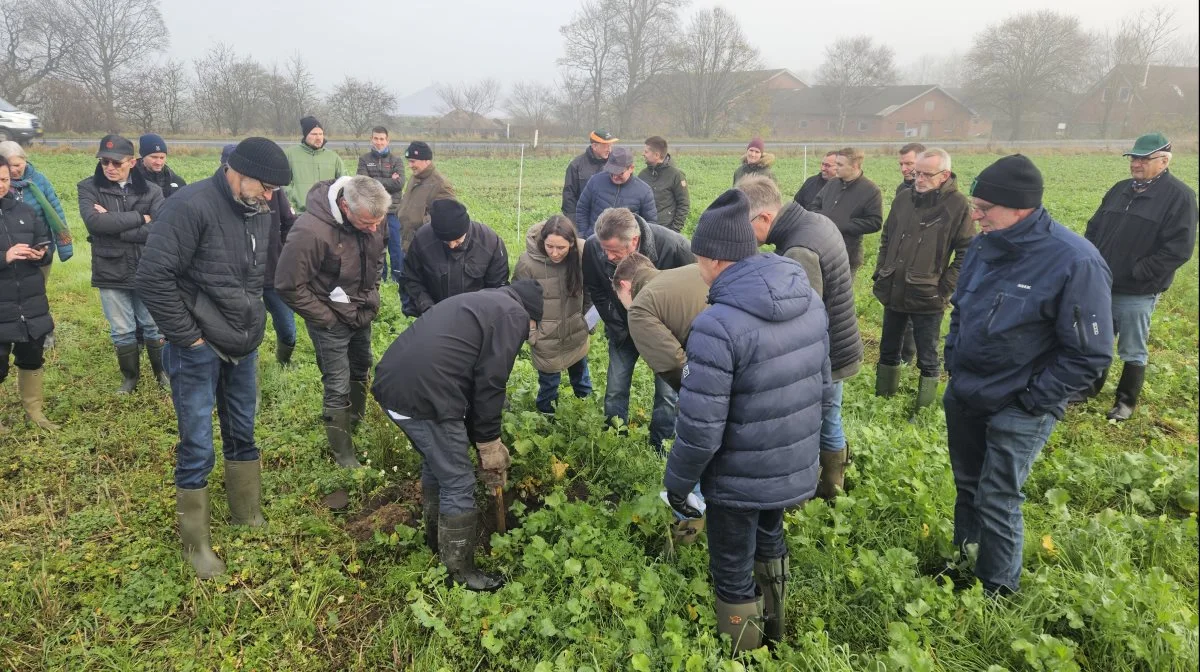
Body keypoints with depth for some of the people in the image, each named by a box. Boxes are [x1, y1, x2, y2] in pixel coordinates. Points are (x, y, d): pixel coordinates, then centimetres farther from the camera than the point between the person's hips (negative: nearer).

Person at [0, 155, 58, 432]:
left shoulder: (25, 211, 8)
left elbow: (44, 242, 12)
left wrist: (42, 253, -9)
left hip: (31, 302, 5)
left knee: (32, 358, 17)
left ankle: (33, 410, 33)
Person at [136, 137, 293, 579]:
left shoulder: (259, 212, 4)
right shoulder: (192, 206, -20)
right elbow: (153, 276, -22)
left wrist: (253, 319, 9)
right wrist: (188, 336, -16)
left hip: (243, 347, 7)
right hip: (197, 350, -7)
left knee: (242, 435, 18)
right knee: (198, 448, 2)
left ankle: (248, 516, 35)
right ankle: (195, 543, 18)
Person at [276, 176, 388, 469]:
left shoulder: (370, 218, -11)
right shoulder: (310, 232, -32)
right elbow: (289, 286, -23)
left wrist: (372, 295, 6)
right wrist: (327, 318, -17)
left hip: (362, 314, 7)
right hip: (332, 320, -7)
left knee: (361, 371, 23)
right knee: (338, 388, 1)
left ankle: (356, 425, 45)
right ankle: (343, 454, 18)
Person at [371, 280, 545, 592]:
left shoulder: (481, 302, 28)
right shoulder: (515, 315, 1)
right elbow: (489, 385, -5)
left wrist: (481, 437, 28)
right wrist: (489, 444, 6)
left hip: (390, 383, 9)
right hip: (425, 395, -9)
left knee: (435, 464, 29)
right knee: (458, 485, 6)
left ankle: (437, 538, 46)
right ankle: (460, 571, 20)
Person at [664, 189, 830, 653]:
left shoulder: (718, 324, -29)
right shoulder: (809, 299, -4)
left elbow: (700, 430, -27)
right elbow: (822, 383, 8)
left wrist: (677, 485, -10)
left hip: (740, 480, -7)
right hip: (796, 468, 8)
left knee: (733, 575, 16)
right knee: (769, 540, 33)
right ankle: (774, 627, 55)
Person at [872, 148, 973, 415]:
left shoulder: (958, 205, -10)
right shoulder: (903, 198, 4)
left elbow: (966, 253, -8)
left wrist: (945, 289, -12)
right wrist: (880, 273, 8)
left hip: (927, 297, -5)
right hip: (893, 291, 5)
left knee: (927, 360, 7)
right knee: (888, 350, 18)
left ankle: (924, 410, 21)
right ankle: (883, 400, 33)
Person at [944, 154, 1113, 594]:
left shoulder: (1075, 262, -23)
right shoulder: (984, 246, -2)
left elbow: (1090, 355, -18)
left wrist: (1031, 400, -16)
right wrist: (952, 358, 7)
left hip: (1018, 410, -6)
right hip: (963, 394, 6)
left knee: (997, 502, 4)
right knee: (967, 484, 21)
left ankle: (998, 592, 25)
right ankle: (962, 553, 43)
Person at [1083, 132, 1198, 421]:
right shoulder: (1120, 189, 9)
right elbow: (1094, 228, 15)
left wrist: (1138, 273, -19)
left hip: (1137, 293, -6)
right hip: (1101, 286, 6)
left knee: (1133, 351, 8)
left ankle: (1126, 401, 23)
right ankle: (1091, 386, 35)